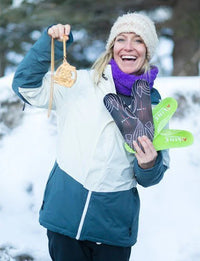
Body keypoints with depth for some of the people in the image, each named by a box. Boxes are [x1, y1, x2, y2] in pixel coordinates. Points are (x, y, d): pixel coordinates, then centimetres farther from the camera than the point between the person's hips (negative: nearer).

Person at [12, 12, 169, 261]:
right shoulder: (81, 83, 0)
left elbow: (149, 179, 9)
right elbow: (26, 85, -5)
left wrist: (148, 165, -14)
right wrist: (50, 42, -14)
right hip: (65, 211, -1)